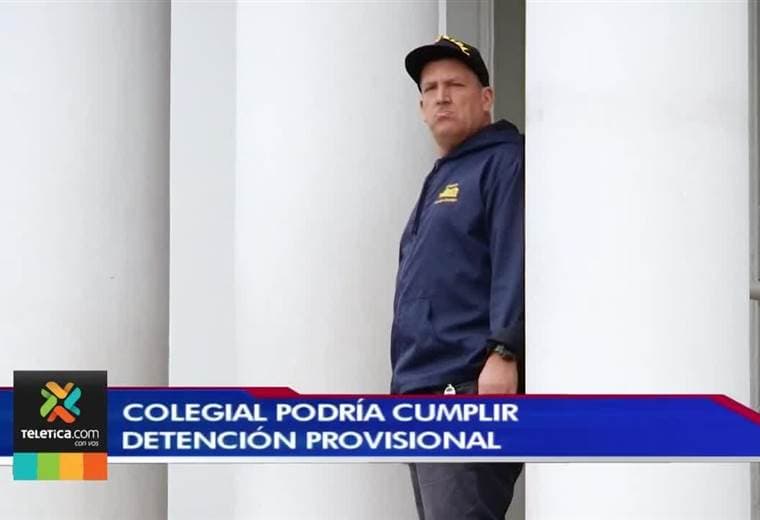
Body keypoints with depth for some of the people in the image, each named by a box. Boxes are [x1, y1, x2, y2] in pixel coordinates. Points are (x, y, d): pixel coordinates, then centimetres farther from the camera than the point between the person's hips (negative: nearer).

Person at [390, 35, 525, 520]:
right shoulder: (441, 179, 26)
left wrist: (503, 353, -25)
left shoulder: (504, 163, -2)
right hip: (422, 389, 10)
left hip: (470, 387, -10)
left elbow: (517, 262, -15)